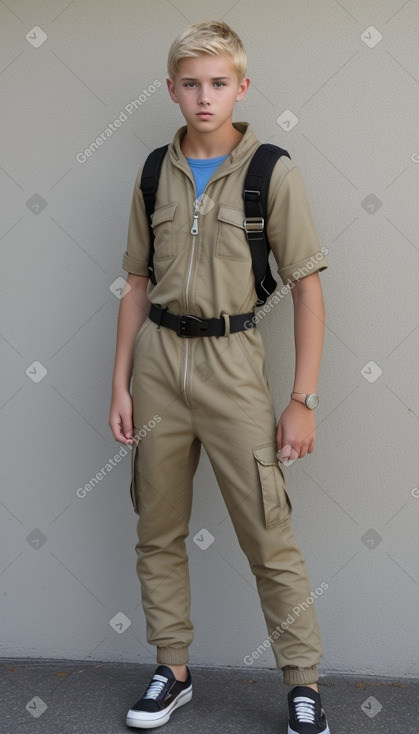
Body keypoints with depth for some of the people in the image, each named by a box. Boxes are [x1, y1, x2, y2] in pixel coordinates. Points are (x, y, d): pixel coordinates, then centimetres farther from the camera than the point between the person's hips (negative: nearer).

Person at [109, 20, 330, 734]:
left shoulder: (273, 172, -4)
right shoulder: (155, 174, 7)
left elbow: (307, 289, -4)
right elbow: (137, 285, 11)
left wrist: (303, 400, -8)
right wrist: (120, 385, 7)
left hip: (230, 359, -4)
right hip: (157, 357, 4)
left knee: (269, 536, -2)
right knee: (158, 532, 10)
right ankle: (173, 672, 26)